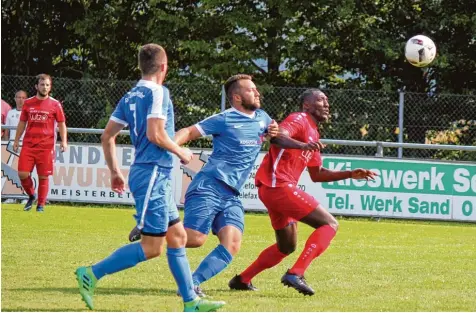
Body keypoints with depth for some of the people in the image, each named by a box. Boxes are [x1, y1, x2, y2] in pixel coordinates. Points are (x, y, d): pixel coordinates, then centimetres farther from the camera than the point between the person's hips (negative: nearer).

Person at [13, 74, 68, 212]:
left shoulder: (55, 104, 2)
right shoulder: (28, 103, 9)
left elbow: (61, 124, 5)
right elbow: (22, 123, 17)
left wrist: (64, 141, -6)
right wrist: (16, 140, 14)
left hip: (46, 146, -2)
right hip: (28, 144, 2)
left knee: (43, 176, 0)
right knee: (23, 174, -7)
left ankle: (41, 204, 12)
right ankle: (31, 196, 18)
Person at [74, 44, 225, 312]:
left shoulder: (130, 97, 13)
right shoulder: (158, 92, -11)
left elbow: (107, 137, 13)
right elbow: (155, 133, -21)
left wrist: (115, 172, 20)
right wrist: (181, 152, -6)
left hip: (158, 178, 10)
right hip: (153, 175, -10)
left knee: (178, 237, 12)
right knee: (152, 247, -8)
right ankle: (91, 275, -9)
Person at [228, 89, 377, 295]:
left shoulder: (313, 133, 24)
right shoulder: (300, 120, -5)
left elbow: (317, 175, 30)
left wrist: (350, 174, 23)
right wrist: (304, 145, -46)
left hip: (272, 189, 10)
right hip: (279, 185, -10)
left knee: (287, 246, 24)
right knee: (329, 224, -11)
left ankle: (242, 280, 25)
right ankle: (296, 274, -20)